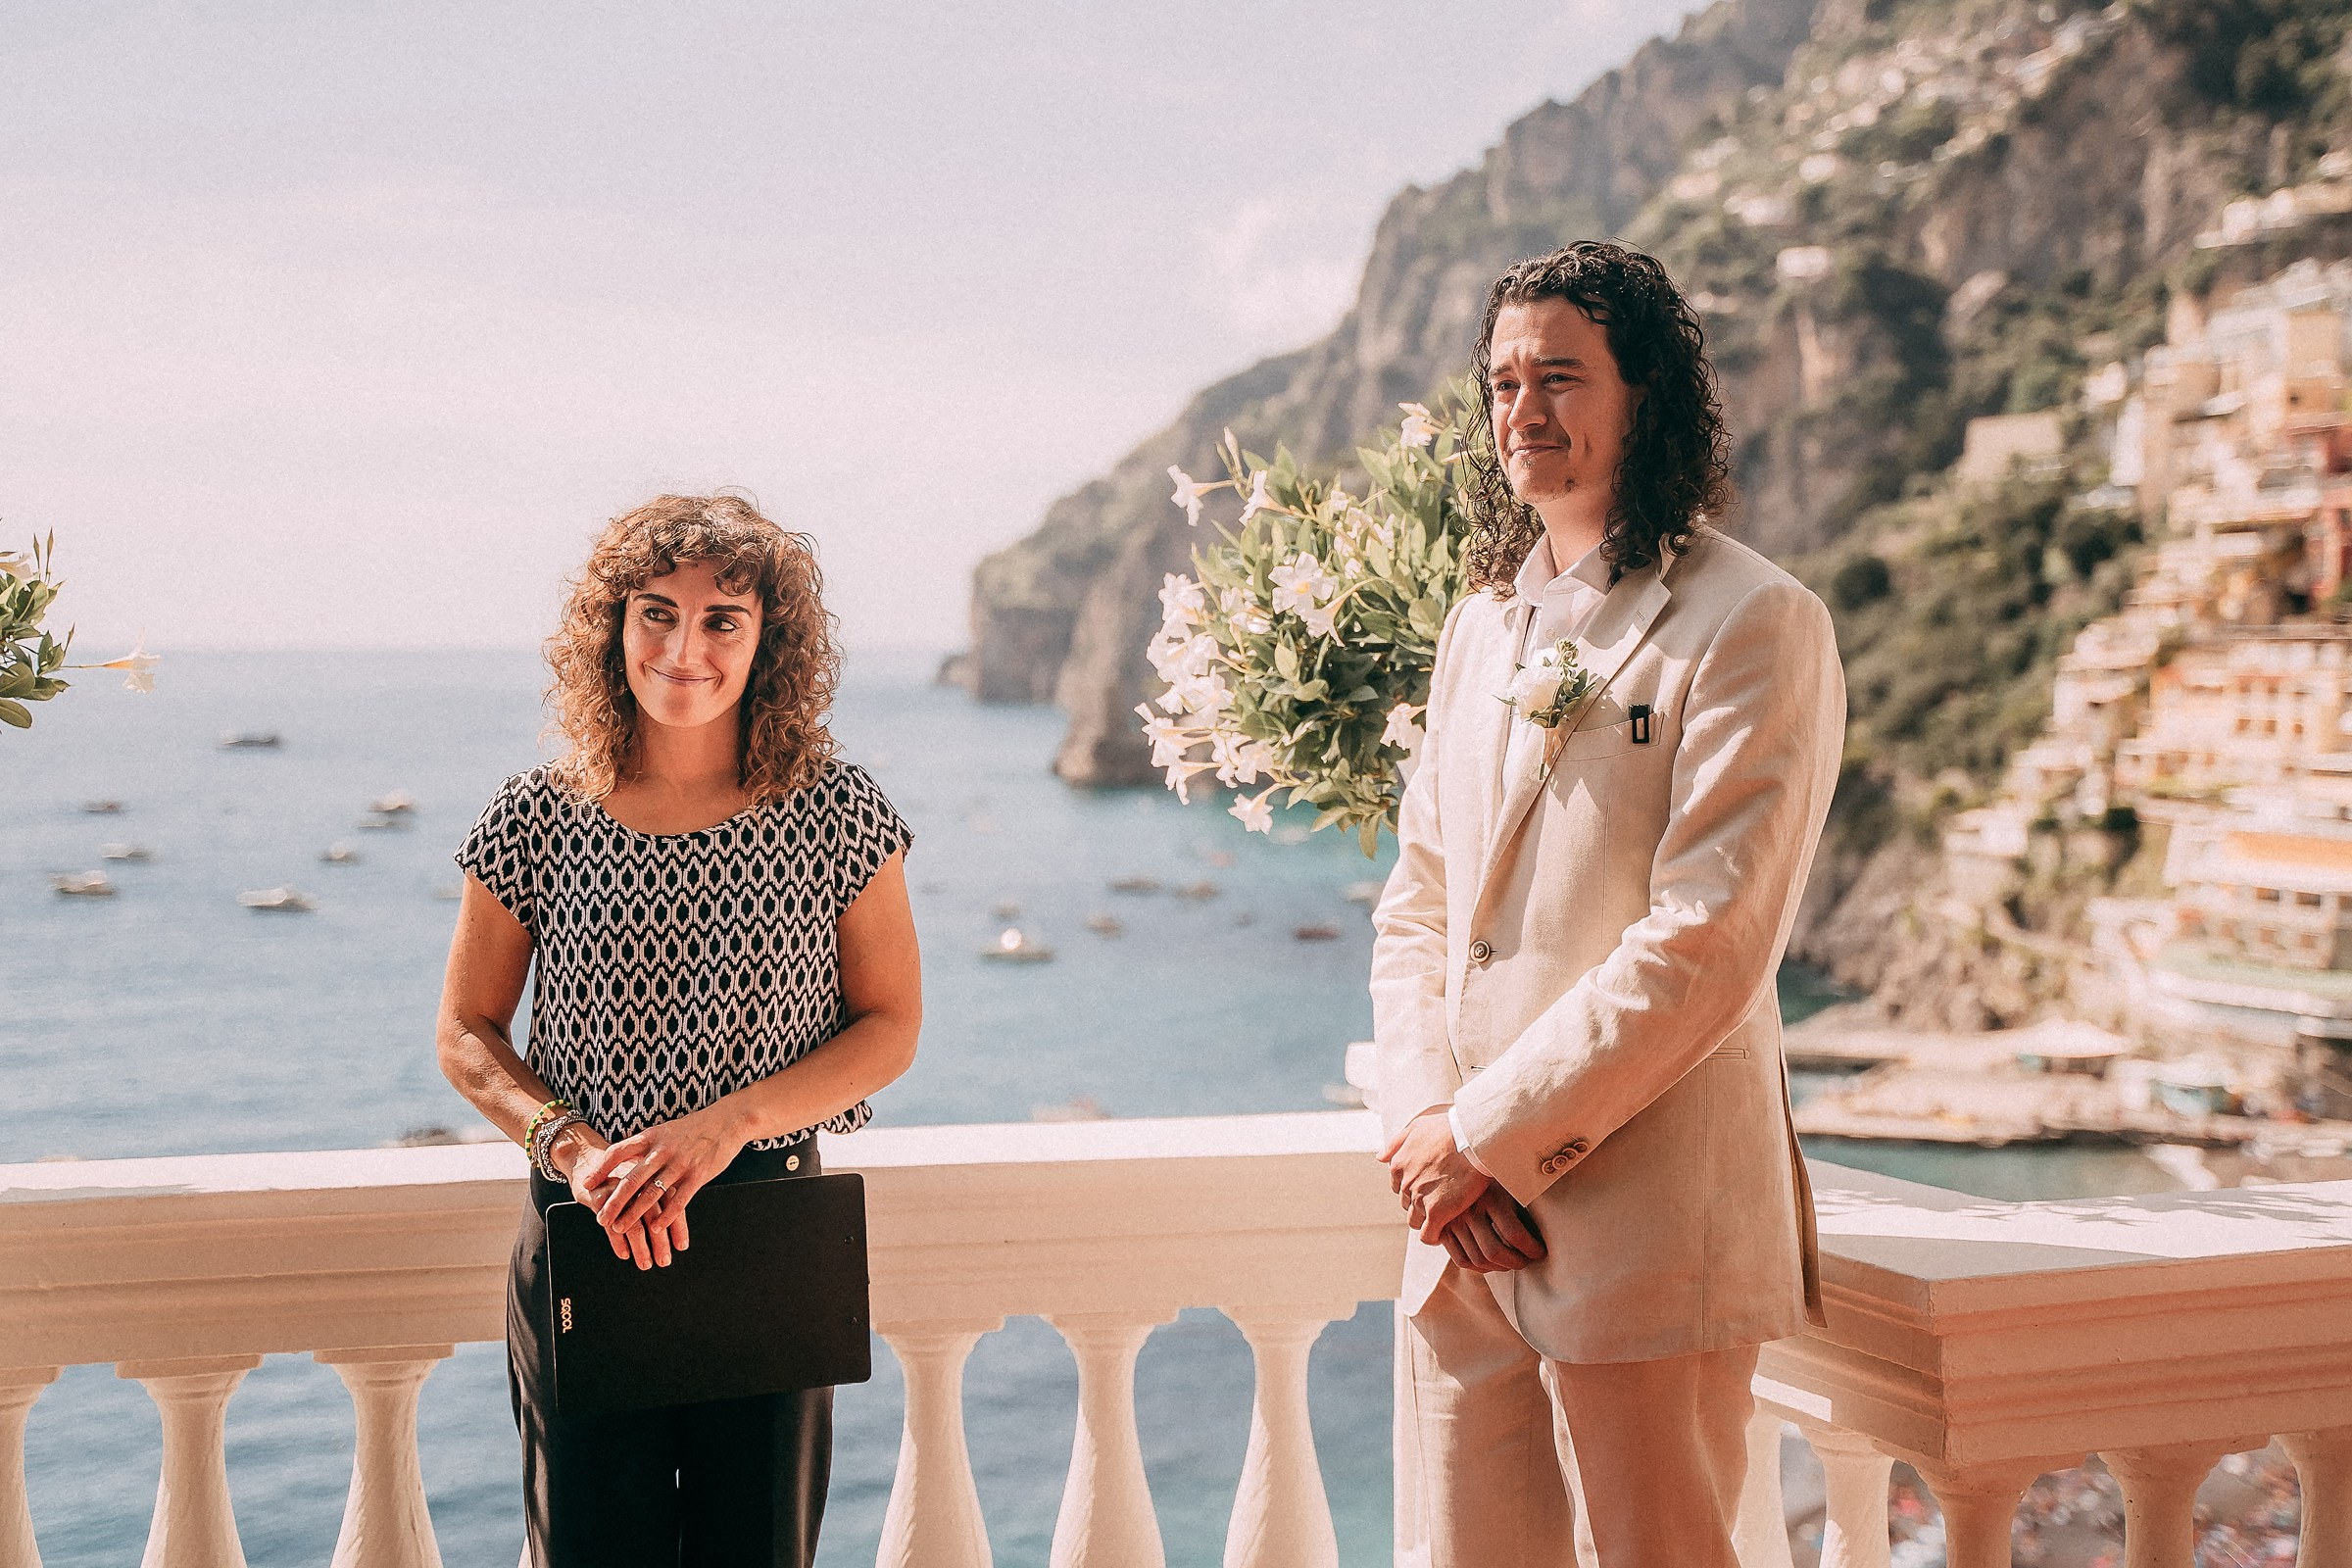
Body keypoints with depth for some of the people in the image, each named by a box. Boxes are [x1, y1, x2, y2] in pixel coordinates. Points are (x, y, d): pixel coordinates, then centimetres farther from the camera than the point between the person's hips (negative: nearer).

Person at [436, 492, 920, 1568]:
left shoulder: (839, 817, -3)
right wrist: (572, 1144, -14)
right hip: (581, 1243, 0)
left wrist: (726, 1122, -14)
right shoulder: (538, 819, -2)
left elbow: (890, 1025, 1)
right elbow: (467, 1035, 5)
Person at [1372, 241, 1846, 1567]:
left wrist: (1484, 1133, -13)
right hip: (1466, 1217, 7)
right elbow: (1416, 907, 14)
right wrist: (1421, 1121, -2)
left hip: (1650, 1228, -6)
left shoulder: (1755, 625, -8)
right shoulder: (1483, 627, 15)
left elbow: (1706, 946, -15)